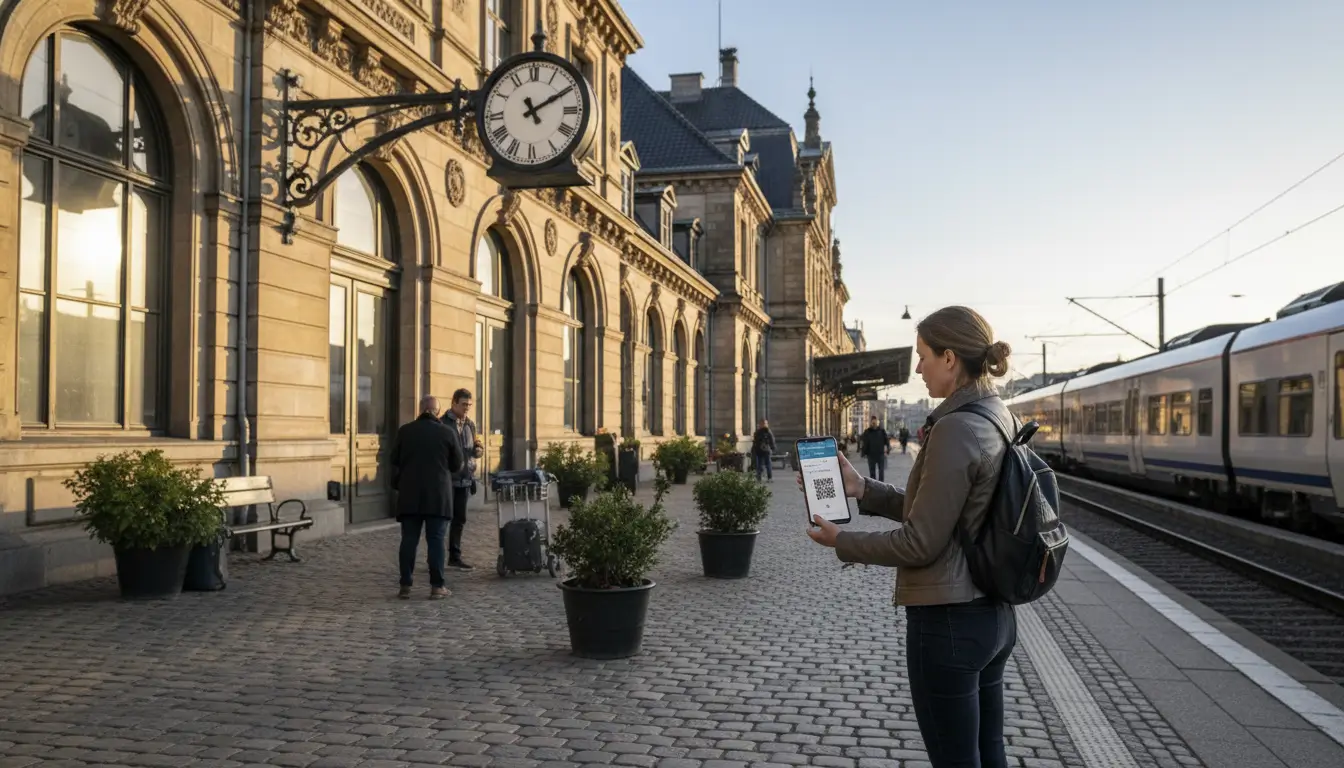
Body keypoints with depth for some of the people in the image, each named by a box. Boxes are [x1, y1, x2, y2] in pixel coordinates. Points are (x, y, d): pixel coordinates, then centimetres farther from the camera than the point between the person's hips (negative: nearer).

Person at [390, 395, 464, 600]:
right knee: (435, 540, 1)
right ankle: (437, 586, 1)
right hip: (438, 495, -2)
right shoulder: (446, 432, -4)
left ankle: (405, 586, 6)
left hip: (410, 494, 2)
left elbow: (394, 462, 7)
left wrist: (398, 485, 22)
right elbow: (457, 464, 3)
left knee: (409, 540, 5)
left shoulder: (405, 431, 1)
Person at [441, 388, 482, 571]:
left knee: (459, 519, 10)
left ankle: (455, 556, 19)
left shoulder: (470, 425, 11)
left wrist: (477, 448, -5)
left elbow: (475, 453, 16)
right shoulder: (443, 424, -8)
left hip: (465, 479, 6)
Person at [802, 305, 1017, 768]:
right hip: (992, 614, 9)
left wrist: (841, 542, -6)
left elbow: (921, 542, -19)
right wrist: (861, 489, 9)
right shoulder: (998, 419, 7)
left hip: (948, 622, -9)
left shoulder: (956, 429, -21)